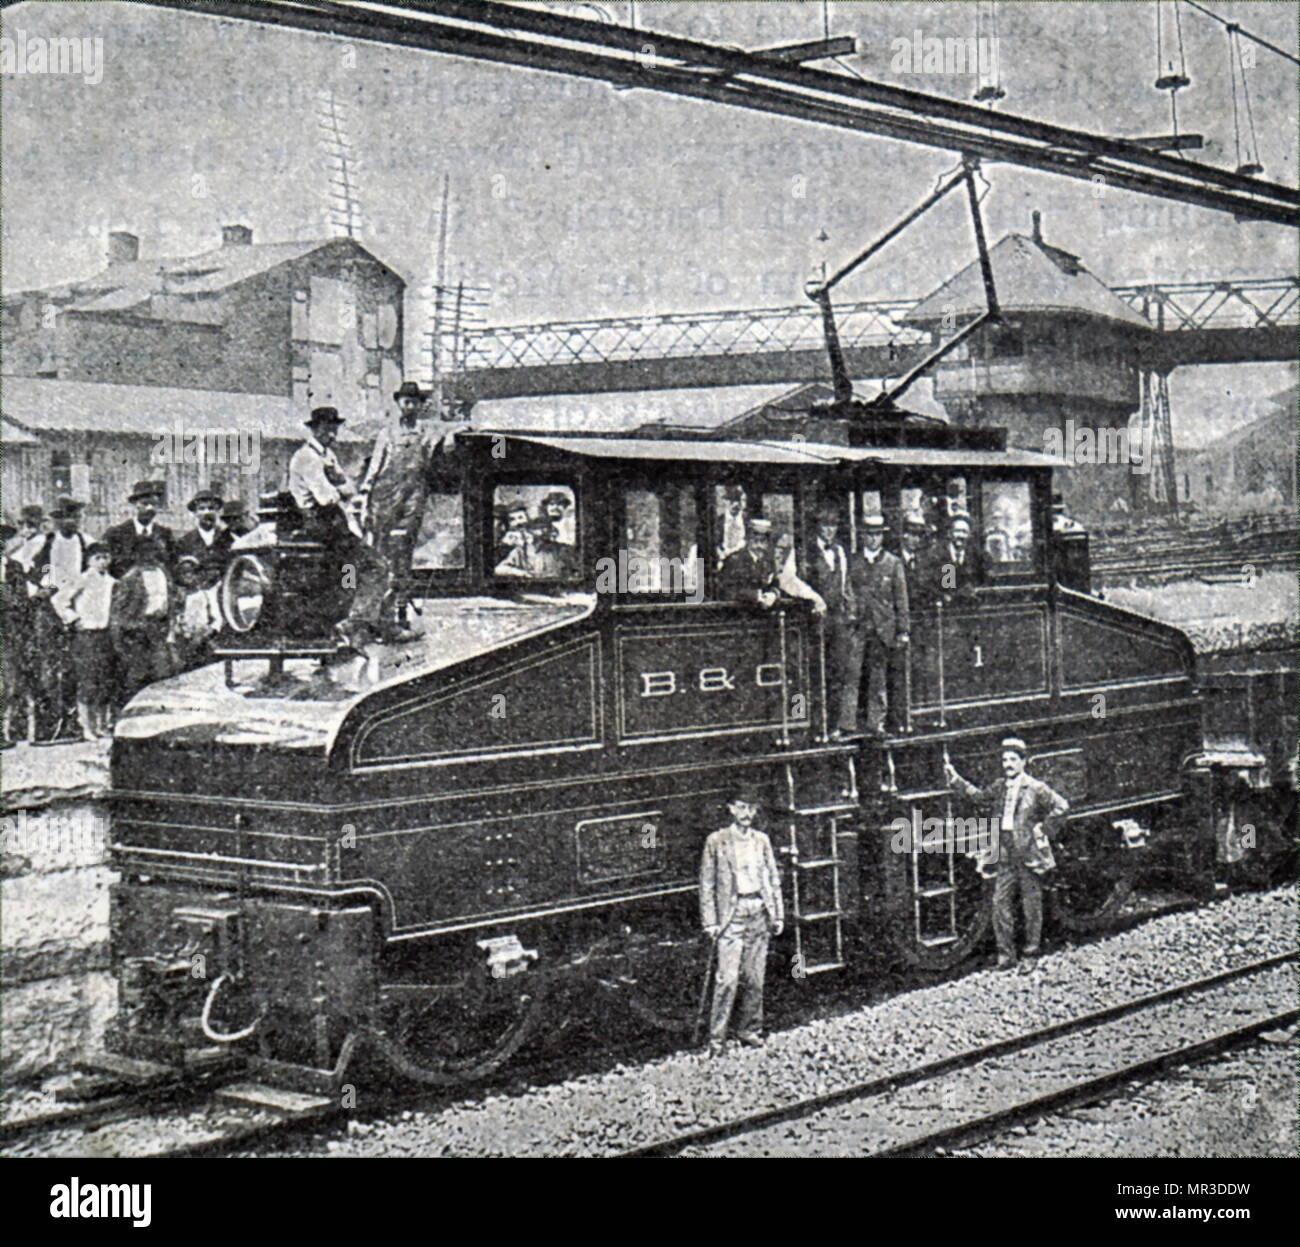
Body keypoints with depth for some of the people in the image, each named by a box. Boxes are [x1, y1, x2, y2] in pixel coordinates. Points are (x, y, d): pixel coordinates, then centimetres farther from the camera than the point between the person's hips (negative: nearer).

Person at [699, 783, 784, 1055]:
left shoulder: (761, 840, 13)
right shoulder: (716, 841, 0)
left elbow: (773, 879, 17)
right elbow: (707, 884, -1)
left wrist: (778, 915, 11)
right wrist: (710, 922, -6)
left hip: (759, 914, 4)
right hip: (731, 915, -4)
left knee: (755, 979, 6)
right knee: (727, 979, -11)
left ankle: (749, 1030, 19)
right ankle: (716, 1039, -5)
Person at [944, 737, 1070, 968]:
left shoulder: (1036, 788, -7)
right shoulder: (999, 787, 10)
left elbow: (1061, 806, -7)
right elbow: (979, 797, 21)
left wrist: (1044, 830, -8)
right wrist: (955, 780, 16)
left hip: (1029, 855, -5)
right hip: (1005, 857, 5)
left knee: (1031, 903, 5)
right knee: (1000, 902, 1)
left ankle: (1032, 944, 23)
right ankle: (1005, 953, 7)